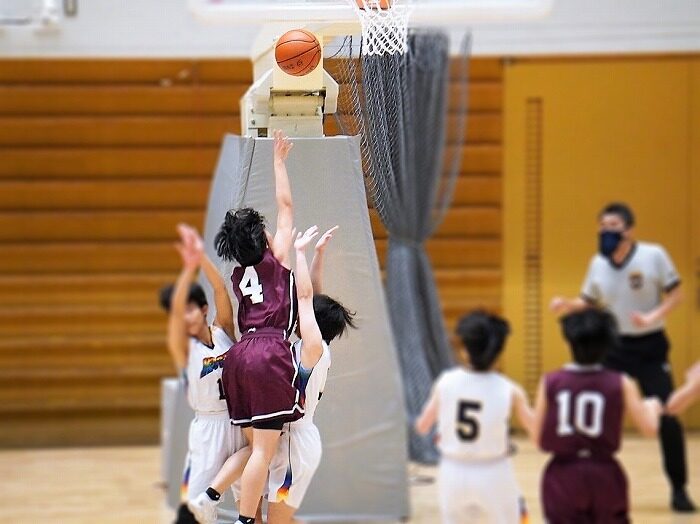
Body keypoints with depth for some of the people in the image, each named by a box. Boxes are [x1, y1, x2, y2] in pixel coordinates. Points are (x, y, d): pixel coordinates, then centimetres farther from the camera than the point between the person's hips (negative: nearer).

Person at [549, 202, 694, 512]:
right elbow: (589, 302, 9)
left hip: (650, 347, -3)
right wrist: (567, 305, -11)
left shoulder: (653, 256, -11)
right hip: (614, 347, 3)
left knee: (667, 419, -4)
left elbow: (675, 294, -7)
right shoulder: (598, 263, 0)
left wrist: (654, 316, -23)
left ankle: (679, 489, 10)